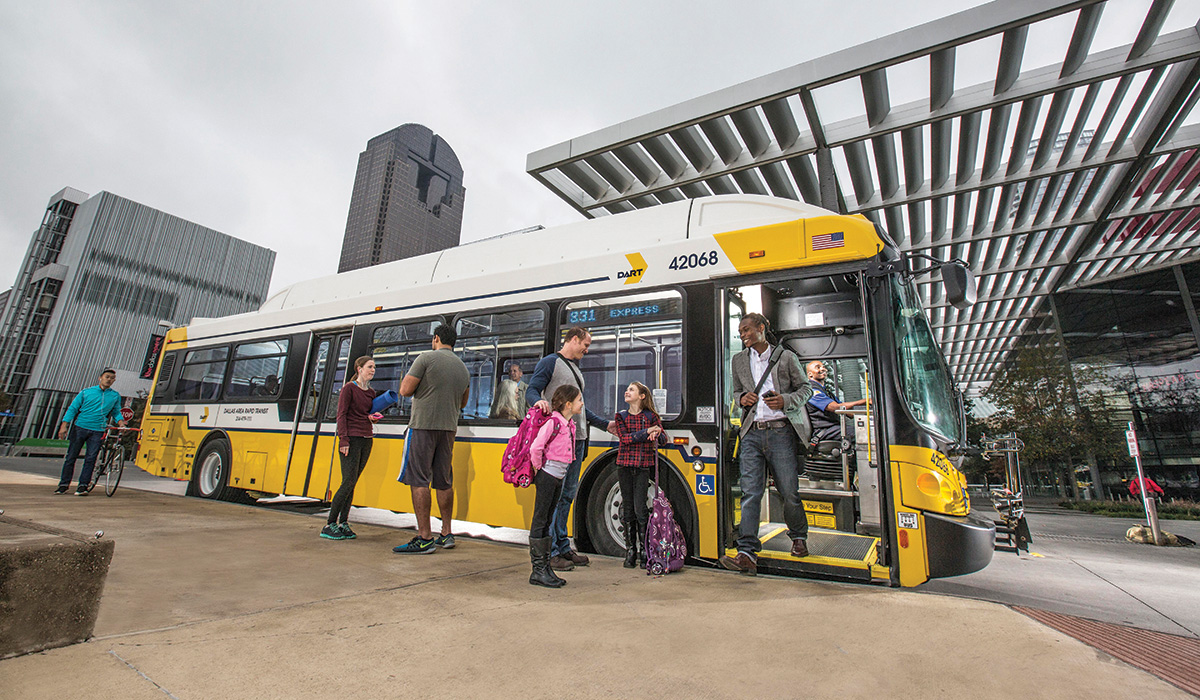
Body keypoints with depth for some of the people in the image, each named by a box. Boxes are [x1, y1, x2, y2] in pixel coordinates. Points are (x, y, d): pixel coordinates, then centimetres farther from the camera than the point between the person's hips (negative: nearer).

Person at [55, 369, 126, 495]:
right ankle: (64, 484, 17)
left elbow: (116, 412, 18)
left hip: (98, 431, 0)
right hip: (80, 427, 0)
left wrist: (120, 421, -2)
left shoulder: (115, 396, 8)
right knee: (71, 456, 5)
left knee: (90, 459, -3)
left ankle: (83, 485, 4)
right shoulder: (86, 392, 4)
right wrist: (64, 425, -2)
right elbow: (72, 408, 6)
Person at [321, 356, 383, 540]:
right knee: (348, 481, -10)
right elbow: (341, 415, -8)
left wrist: (374, 417, 2)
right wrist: (344, 439, -15)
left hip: (366, 440, 6)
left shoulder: (371, 392, 16)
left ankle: (343, 523, 12)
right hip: (351, 440, -6)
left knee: (352, 483, 7)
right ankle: (329, 525, -1)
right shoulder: (349, 388, -3)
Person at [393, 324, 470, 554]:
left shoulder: (427, 358, -6)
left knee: (419, 480, -3)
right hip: (448, 427, 7)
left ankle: (424, 538, -3)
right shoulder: (463, 367, 14)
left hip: (424, 425, -6)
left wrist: (408, 377, 12)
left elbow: (405, 390, -8)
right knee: (444, 482, 12)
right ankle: (446, 534, 18)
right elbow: (463, 401, 23)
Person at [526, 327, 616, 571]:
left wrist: (605, 425, 30)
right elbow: (531, 391, -11)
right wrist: (539, 401, -34)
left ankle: (563, 547, 21)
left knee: (569, 493, 12)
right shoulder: (550, 362, -2)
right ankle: (549, 552, 3)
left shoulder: (577, 370, 24)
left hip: (578, 440, 9)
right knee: (554, 493, -6)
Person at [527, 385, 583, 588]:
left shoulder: (569, 424, 10)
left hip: (559, 477, 8)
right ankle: (538, 571, 6)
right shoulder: (553, 422, -16)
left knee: (547, 521, 14)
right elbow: (535, 447, -22)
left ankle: (545, 567, 21)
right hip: (547, 475, -8)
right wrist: (538, 468, -11)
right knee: (539, 521, 0)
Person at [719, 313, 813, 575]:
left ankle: (798, 537, 32)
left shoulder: (786, 357, 6)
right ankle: (747, 553, -5)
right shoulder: (739, 360, 16)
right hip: (752, 434, 2)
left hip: (780, 432, -2)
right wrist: (742, 398, 2)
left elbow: (806, 388, 10)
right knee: (750, 493, -5)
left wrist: (785, 400, -8)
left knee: (789, 492, 5)